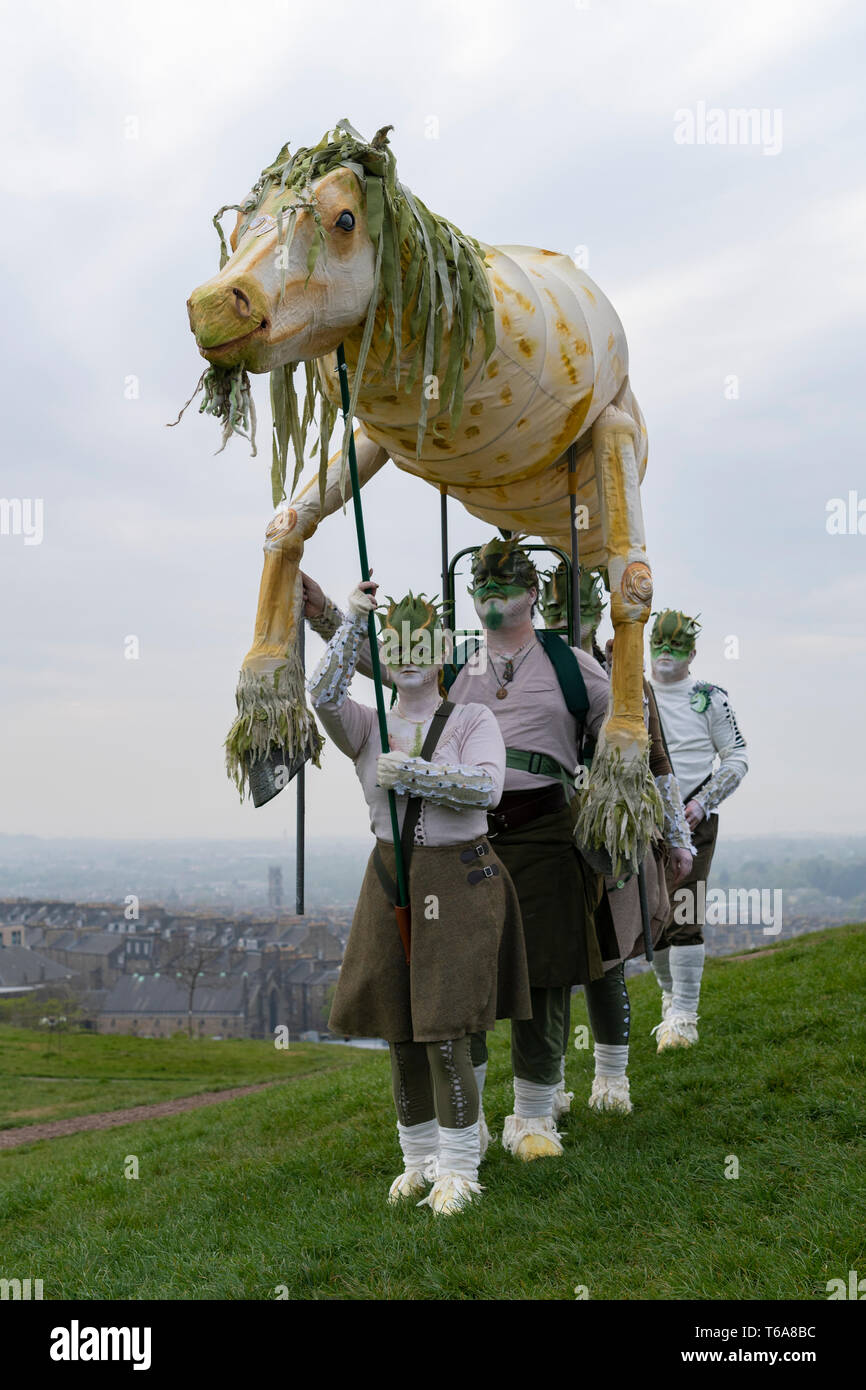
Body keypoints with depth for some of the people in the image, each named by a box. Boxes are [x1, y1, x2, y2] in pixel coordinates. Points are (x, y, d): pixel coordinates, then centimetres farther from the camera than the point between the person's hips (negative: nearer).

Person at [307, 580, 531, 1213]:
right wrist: (354, 620, -17)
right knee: (402, 1034, 10)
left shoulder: (474, 720, 0)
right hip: (391, 879, 4)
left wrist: (411, 771, -21)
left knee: (444, 1032, -7)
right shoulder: (369, 726, 7)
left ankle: (458, 1170, 6)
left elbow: (486, 786, -17)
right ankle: (419, 1159, 25)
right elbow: (323, 693, -13)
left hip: (459, 881, -4)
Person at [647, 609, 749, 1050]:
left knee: (683, 917, -13)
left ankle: (683, 1017, -10)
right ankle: (671, 994, 29)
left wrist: (702, 802, -10)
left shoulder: (710, 699, -1)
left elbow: (737, 759, 1)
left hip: (693, 819, -4)